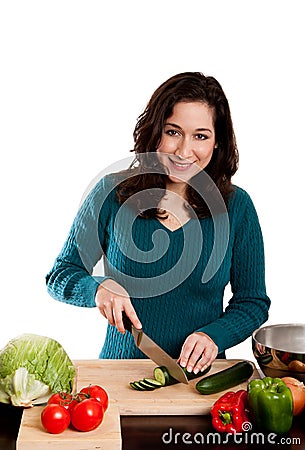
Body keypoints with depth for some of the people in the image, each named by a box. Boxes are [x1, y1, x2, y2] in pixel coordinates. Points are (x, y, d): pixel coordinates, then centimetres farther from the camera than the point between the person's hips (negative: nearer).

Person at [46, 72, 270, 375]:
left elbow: (253, 301, 6)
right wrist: (98, 288, -16)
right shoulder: (112, 193, -3)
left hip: (199, 372, 1)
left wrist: (214, 336, -12)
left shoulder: (236, 206, 0)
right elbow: (60, 275, 4)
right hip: (120, 371, 0)